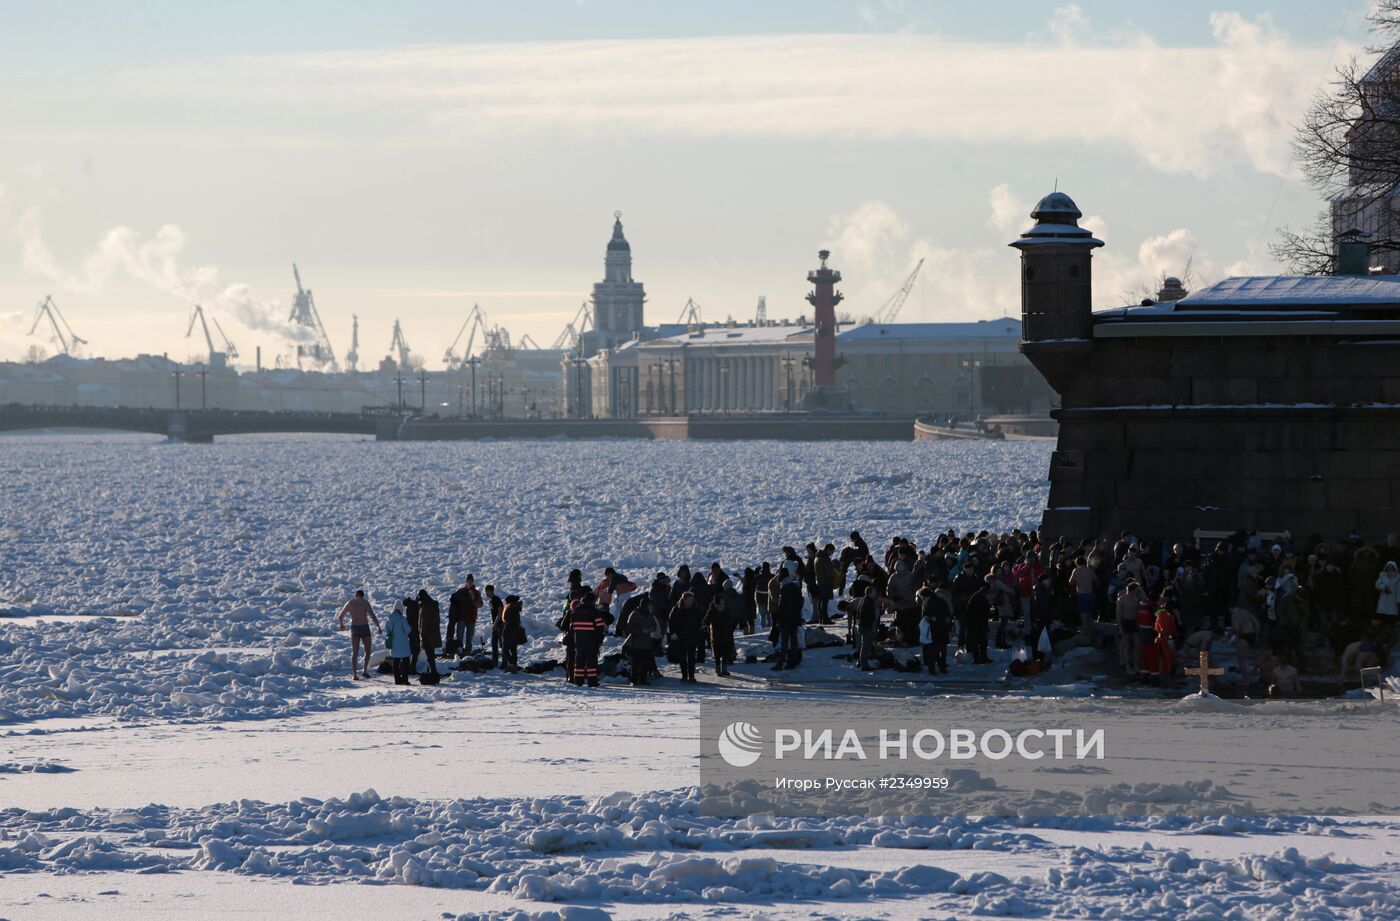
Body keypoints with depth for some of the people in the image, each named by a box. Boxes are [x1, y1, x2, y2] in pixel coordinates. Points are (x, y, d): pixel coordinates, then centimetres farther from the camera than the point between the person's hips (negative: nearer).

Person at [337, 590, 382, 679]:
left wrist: (341, 624, 36)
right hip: (364, 628, -2)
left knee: (355, 653, 5)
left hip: (354, 629, 2)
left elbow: (341, 616, 16)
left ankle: (354, 674, -4)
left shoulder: (349, 603, 5)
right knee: (367, 651, 17)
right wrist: (378, 627, -11)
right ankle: (365, 670, 6)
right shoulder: (365, 603, -5)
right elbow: (372, 615, -16)